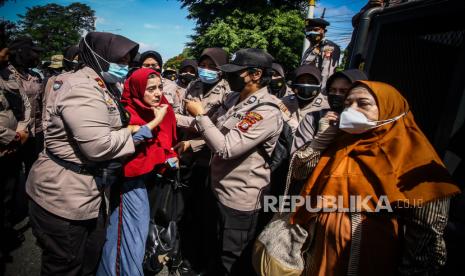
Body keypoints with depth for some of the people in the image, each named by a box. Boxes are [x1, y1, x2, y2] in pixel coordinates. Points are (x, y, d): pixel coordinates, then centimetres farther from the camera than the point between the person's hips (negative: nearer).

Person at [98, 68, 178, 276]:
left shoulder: (164, 109, 3)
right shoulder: (127, 112, -15)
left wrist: (172, 157, -2)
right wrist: (155, 121, -28)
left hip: (157, 175, 7)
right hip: (134, 179, -6)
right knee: (135, 231, 1)